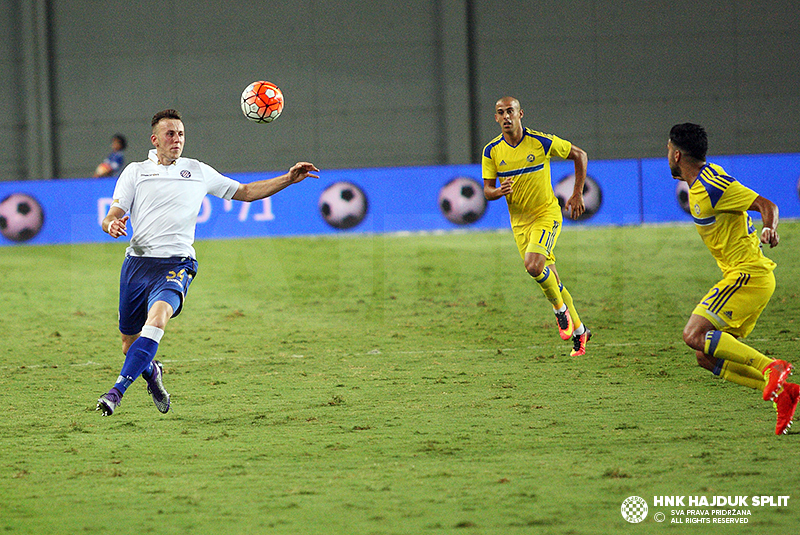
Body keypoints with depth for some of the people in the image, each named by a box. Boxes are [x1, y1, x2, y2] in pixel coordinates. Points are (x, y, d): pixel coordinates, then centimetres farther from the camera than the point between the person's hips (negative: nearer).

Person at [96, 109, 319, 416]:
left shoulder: (198, 171, 16)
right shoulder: (135, 172, 12)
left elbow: (246, 192, 25)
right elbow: (112, 217, 7)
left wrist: (289, 179, 15)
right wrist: (111, 225, -18)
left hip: (176, 264, -1)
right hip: (138, 261, 2)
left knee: (158, 313, -31)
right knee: (129, 343, 6)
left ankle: (118, 390, -35)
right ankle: (151, 371, 42)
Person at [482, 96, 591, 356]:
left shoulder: (542, 142, -12)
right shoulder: (492, 151, -3)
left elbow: (579, 155, 1)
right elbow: (487, 190, 2)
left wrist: (577, 194, -2)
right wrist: (500, 191, -22)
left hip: (546, 214, -4)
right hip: (519, 221, 4)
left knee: (533, 265, -27)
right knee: (549, 278, 8)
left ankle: (560, 308, -1)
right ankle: (578, 330, 24)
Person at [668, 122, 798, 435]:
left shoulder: (711, 186, -16)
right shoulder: (701, 183, 13)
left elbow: (766, 205, -21)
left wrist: (769, 230, -37)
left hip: (747, 274, -10)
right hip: (747, 276, 10)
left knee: (694, 335, -21)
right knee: (707, 357, 5)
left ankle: (771, 368, -24)